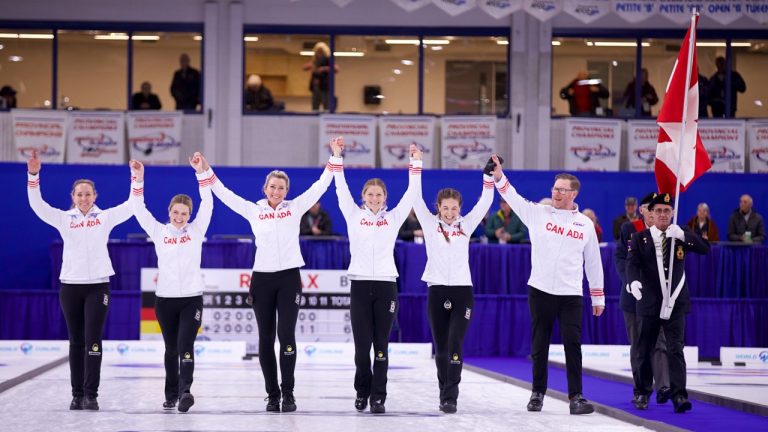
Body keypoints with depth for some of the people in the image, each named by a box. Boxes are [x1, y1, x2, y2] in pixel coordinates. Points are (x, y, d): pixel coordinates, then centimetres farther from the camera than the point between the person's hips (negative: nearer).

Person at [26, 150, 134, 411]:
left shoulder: (106, 217, 5)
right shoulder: (64, 219, 5)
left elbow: (133, 205, 1)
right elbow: (37, 204, -5)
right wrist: (33, 175, -17)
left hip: (98, 285, -1)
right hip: (70, 285, 1)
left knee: (93, 340, -7)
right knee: (76, 341, 6)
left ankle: (91, 394, -6)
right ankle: (77, 394, 11)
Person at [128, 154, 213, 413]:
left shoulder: (196, 230, 2)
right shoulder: (159, 231, 4)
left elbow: (207, 204, -8)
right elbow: (138, 209, -3)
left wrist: (201, 172, -18)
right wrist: (137, 179, -14)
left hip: (192, 298, -2)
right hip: (165, 299, 2)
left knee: (185, 345, -14)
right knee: (170, 349, 9)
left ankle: (185, 390, -23)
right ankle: (171, 396, 17)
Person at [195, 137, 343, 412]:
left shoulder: (295, 208, 6)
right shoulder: (254, 211, 7)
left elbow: (320, 186, 4)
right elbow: (224, 194, 9)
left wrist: (335, 157, -1)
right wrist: (206, 172, 3)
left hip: (289, 277, -1)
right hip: (262, 278, 1)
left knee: (286, 335, -9)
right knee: (266, 338, 3)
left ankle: (288, 394, -2)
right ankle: (272, 395, 10)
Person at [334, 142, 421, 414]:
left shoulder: (394, 218, 10)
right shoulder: (353, 215, 9)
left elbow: (411, 193, 6)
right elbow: (341, 189, 3)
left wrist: (416, 162, -1)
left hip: (386, 284, 0)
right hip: (360, 284, 0)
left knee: (381, 345, -1)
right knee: (362, 344, 0)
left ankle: (378, 397, 2)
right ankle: (362, 391, 17)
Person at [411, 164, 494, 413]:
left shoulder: (466, 225, 7)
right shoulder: (430, 224, 5)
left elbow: (485, 202, 1)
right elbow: (416, 199, -3)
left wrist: (489, 175, -10)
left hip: (463, 291, 0)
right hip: (437, 291, 0)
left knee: (455, 346, -11)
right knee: (441, 348, 5)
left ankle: (450, 398, -12)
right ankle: (445, 394, 17)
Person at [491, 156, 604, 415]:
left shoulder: (585, 224, 6)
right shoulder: (538, 213, 4)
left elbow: (593, 262, 12)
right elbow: (513, 198, -7)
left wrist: (598, 297, 12)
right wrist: (498, 176, -24)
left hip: (571, 295, 0)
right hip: (540, 291, 0)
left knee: (572, 344, -6)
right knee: (539, 345, 7)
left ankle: (576, 396, -2)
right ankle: (538, 393, 19)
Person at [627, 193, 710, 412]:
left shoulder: (681, 234, 4)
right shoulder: (640, 238, 1)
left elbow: (705, 249, -8)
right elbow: (632, 263, -10)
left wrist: (683, 235, -22)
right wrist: (633, 281, -31)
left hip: (675, 302, 0)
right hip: (649, 303, 0)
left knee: (675, 349, -8)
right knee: (645, 349, 8)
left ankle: (679, 395, -10)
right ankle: (643, 393, 23)